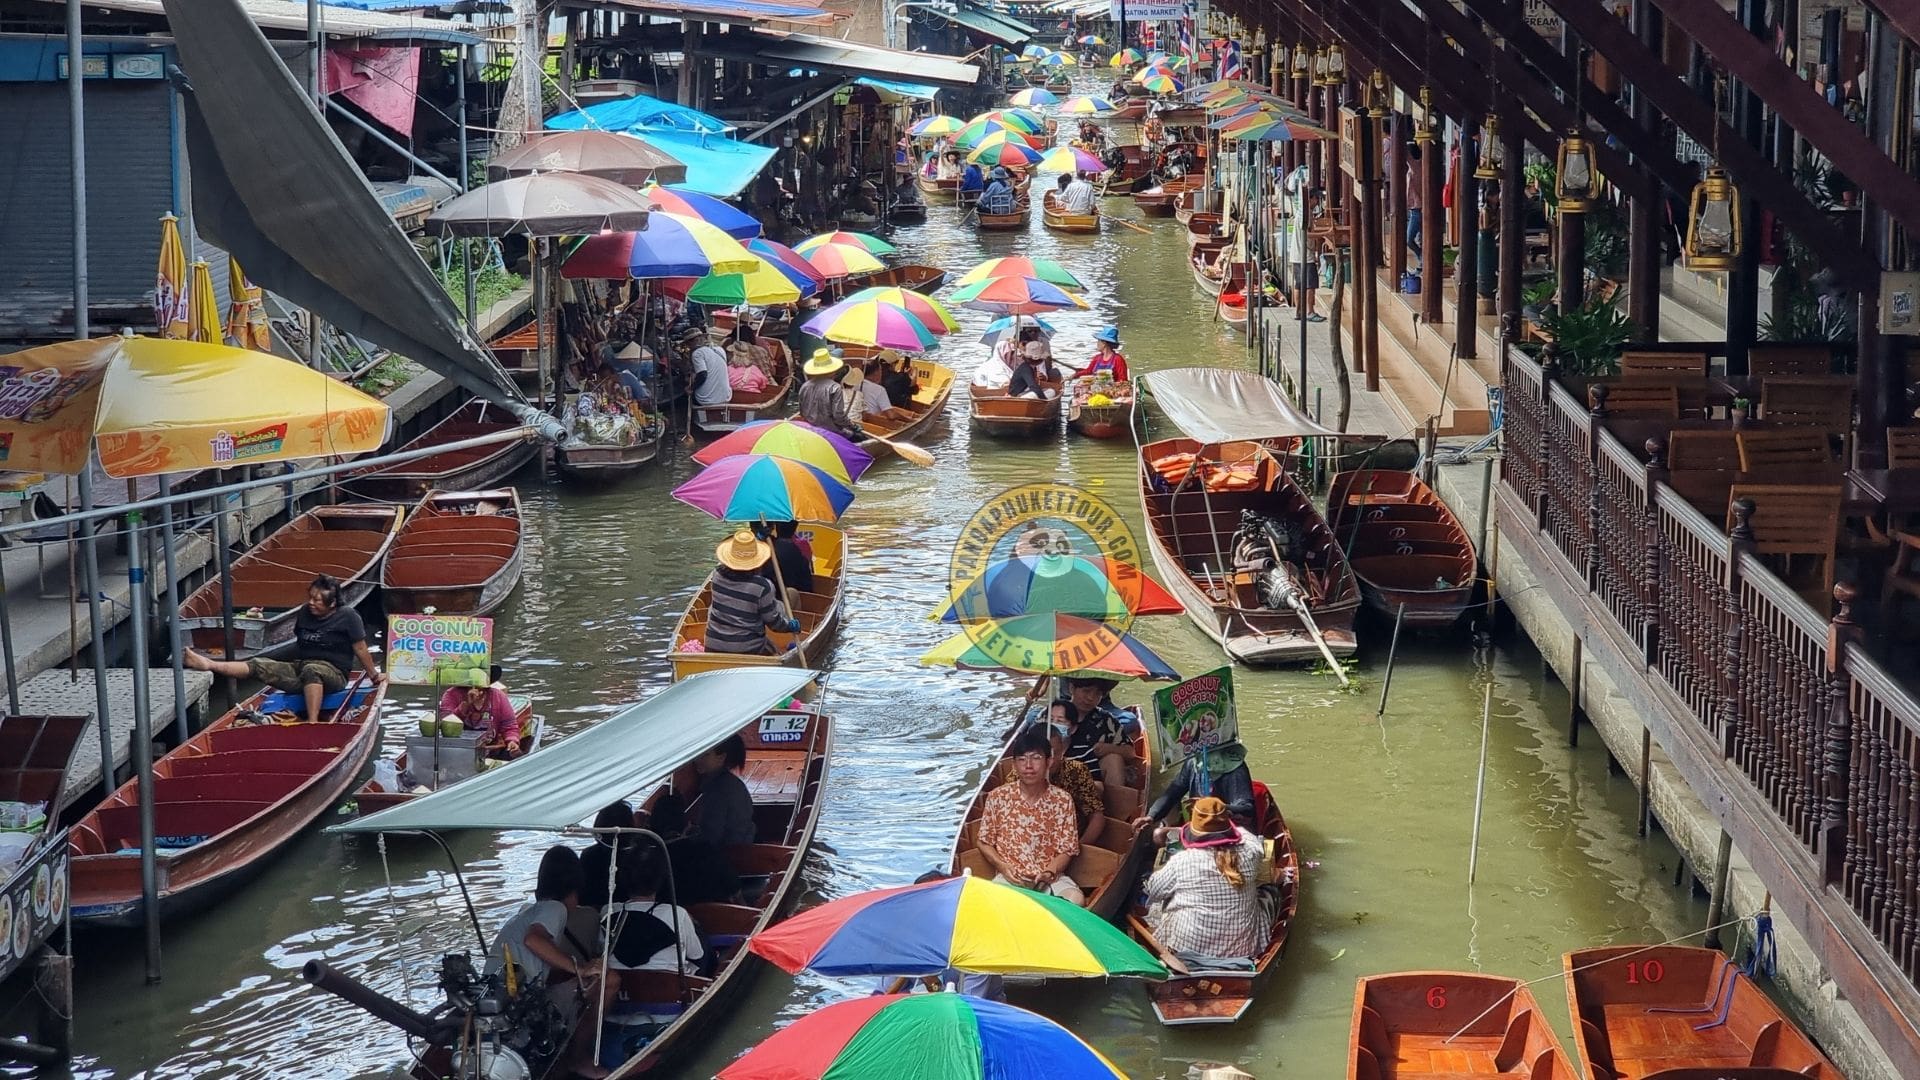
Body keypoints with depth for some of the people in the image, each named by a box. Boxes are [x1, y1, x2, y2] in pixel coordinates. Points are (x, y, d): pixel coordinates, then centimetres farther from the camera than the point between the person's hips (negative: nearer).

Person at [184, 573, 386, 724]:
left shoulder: (347, 617, -6)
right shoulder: (305, 612, 12)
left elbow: (360, 649, -3)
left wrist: (374, 675, 3)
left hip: (332, 673, -6)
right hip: (299, 668, 6)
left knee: (311, 671, -42)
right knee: (258, 666, -11)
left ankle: (313, 722, -55)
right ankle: (208, 664, -23)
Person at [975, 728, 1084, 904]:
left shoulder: (1062, 800, -1)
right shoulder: (997, 796, -1)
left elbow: (1067, 850, 2)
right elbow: (985, 843, 8)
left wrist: (1050, 871, -17)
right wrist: (1003, 867, -10)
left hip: (1050, 878, 1)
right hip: (1009, 877, -1)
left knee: (1077, 900, -30)